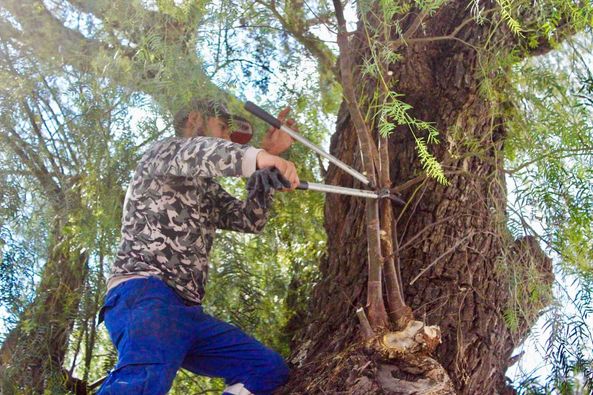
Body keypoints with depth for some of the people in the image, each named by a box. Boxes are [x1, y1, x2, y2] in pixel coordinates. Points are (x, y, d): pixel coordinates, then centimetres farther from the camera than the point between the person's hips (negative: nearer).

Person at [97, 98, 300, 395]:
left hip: (187, 310, 9)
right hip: (143, 295, -9)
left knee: (270, 369, 6)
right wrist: (256, 157, -35)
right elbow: (190, 153, -17)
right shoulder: (162, 152, 8)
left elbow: (251, 219, 23)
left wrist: (266, 159, 16)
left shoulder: (208, 191, 33)